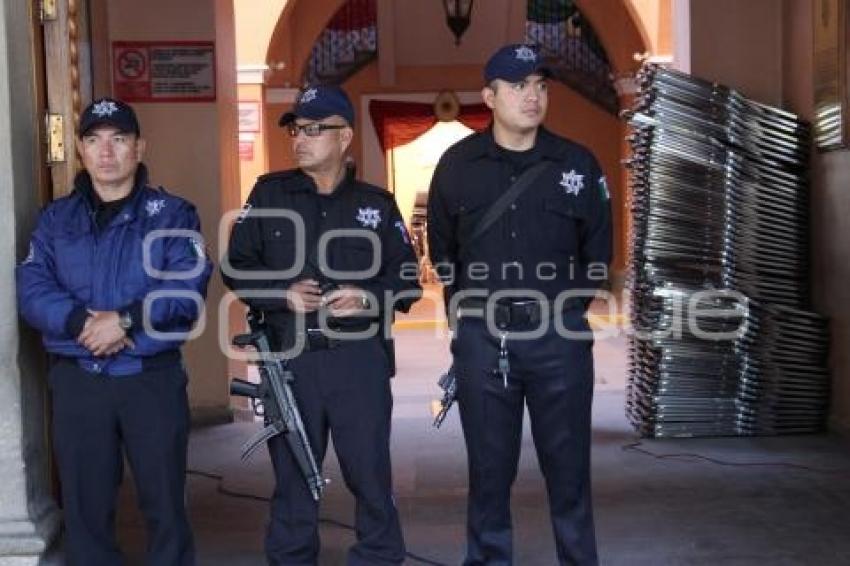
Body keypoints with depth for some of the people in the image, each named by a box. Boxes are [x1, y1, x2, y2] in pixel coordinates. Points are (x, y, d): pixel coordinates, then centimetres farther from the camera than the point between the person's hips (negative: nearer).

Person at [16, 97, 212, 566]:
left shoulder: (172, 213, 2)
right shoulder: (56, 218, 9)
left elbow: (187, 286, -12)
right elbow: (31, 289, -3)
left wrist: (125, 320, -22)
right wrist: (82, 322, -20)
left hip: (153, 377, -2)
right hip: (77, 380, 3)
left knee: (164, 502, 6)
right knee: (85, 505, 11)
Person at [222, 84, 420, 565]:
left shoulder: (376, 204, 6)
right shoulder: (270, 193, 6)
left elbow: (407, 280, 7)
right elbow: (236, 266, 7)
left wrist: (367, 297, -12)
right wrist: (283, 293, -10)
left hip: (359, 358, 0)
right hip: (288, 358, 1)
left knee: (370, 469, 4)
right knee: (292, 473, 10)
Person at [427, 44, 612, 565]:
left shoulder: (578, 163, 2)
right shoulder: (457, 164, 2)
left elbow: (598, 250, 12)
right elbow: (442, 249, 14)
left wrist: (565, 305, 10)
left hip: (559, 334, 0)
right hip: (482, 336, 0)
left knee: (568, 463, 6)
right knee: (489, 466, 7)